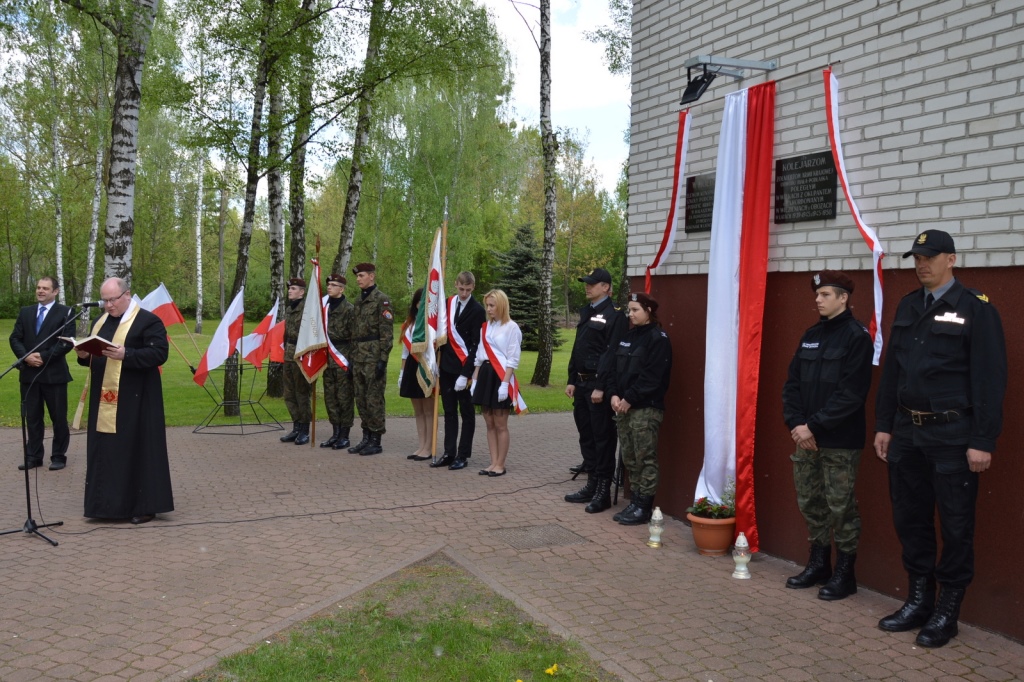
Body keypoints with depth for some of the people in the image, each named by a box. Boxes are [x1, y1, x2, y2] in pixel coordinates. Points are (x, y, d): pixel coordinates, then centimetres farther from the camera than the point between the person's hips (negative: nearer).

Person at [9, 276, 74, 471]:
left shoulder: (65, 312, -3)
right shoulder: (25, 312, 12)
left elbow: (67, 341, -11)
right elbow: (15, 338, 7)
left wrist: (44, 357, -16)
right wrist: (25, 356, -10)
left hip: (54, 373, -4)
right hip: (29, 373, 5)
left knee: (59, 417, 3)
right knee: (32, 417, 10)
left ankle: (58, 456, 13)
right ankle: (34, 456, 18)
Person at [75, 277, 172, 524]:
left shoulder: (148, 321, -7)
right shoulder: (101, 321, 16)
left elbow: (159, 353, -16)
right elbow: (94, 352, 21)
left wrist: (126, 355, -28)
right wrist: (84, 355, -2)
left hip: (134, 400, -7)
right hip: (103, 399, 7)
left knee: (138, 450, -2)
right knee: (105, 450, 9)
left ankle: (145, 506, 6)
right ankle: (108, 504, 19)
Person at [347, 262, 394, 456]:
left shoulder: (382, 300, -8)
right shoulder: (358, 301, 17)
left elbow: (387, 333, -13)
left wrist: (382, 360, -17)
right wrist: (352, 357, 16)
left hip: (373, 357, -8)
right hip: (358, 357, 8)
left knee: (374, 400, -4)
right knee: (361, 399, 11)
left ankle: (376, 441, 2)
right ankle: (366, 437, 19)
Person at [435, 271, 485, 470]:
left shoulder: (477, 310, -9)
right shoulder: (447, 304, 8)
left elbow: (476, 344, -12)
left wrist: (466, 373, -16)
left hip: (464, 367, -6)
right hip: (446, 366, 6)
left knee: (466, 413, 4)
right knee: (449, 411, 10)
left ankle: (463, 455, 9)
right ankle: (449, 453, 15)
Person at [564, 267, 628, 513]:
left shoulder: (615, 315, -12)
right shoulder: (586, 312, 16)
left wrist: (601, 387, -20)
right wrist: (572, 381, 14)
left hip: (599, 385, -9)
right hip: (581, 383, 9)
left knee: (602, 438, -2)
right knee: (586, 436, 14)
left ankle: (603, 492, 6)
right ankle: (592, 485, 24)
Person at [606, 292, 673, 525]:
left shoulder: (658, 338, -8)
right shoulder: (628, 336, 16)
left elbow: (651, 377, -16)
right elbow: (614, 368, 13)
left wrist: (629, 399, -15)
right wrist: (614, 394, -2)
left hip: (646, 409, -8)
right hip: (624, 407, 8)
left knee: (646, 459, -3)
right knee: (630, 459, 11)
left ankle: (644, 507, 3)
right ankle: (635, 502, 19)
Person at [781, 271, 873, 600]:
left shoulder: (857, 337, -9)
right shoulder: (810, 335, 12)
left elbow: (851, 394, -16)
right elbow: (792, 382, 11)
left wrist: (814, 426, -17)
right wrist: (796, 423, -4)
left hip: (839, 442, -7)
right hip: (805, 437, 7)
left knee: (841, 507, 2)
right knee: (810, 503, 13)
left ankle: (844, 573, 15)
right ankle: (819, 564, 27)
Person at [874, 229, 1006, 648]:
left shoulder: (976, 309, -8)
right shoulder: (907, 308, 11)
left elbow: (990, 379, -11)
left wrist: (983, 442, -15)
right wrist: (884, 425, 10)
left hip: (952, 436, -6)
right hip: (907, 432, 6)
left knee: (955, 527, 5)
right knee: (910, 520, 13)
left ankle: (947, 612, 18)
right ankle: (919, 601, 27)